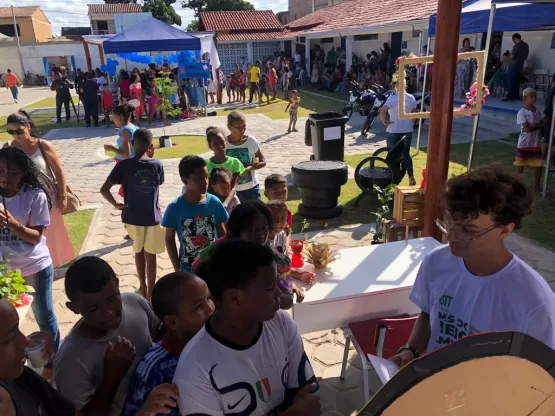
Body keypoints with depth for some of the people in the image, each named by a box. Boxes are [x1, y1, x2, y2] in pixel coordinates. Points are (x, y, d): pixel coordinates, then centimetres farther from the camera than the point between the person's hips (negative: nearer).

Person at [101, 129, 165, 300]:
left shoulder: (123, 165, -11)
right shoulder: (157, 165, -8)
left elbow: (104, 189, -14)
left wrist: (116, 204, 0)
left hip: (133, 217, 1)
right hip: (153, 217, 0)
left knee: (138, 251, 22)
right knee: (150, 255, 10)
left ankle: (143, 287, 34)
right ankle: (150, 293, 17)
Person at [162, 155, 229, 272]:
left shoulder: (214, 202, -9)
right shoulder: (175, 208, -14)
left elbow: (222, 235, 2)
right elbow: (169, 240, -4)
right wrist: (178, 270, -4)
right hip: (188, 270, -1)